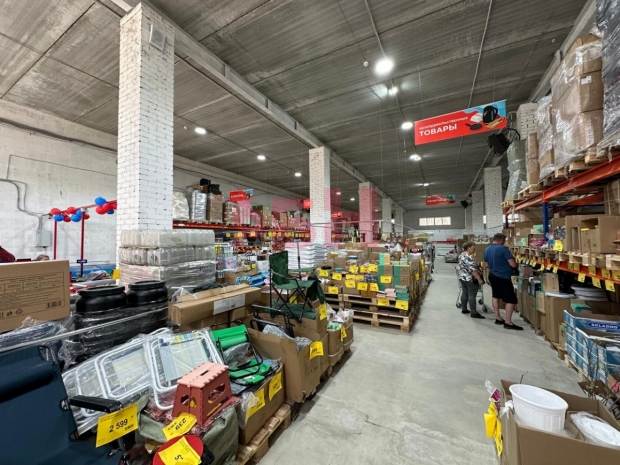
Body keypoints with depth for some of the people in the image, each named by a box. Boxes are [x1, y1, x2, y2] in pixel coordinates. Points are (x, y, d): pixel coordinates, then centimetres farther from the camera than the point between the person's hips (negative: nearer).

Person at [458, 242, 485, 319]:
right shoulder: (469, 257, -21)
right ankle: (474, 313, 2)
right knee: (472, 296, -4)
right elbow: (473, 269, -25)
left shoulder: (462, 255, 10)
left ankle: (464, 309, 21)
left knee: (464, 293, 14)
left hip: (462, 277, 10)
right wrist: (479, 279, -22)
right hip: (470, 279, -9)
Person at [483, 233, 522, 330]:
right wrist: (516, 265, 3)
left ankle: (498, 318, 27)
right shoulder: (503, 249, -18)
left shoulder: (487, 249, 5)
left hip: (492, 275, 8)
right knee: (511, 299, 1)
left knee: (496, 296, 19)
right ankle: (508, 323, 4)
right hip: (503, 277, -8)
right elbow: (513, 265, -18)